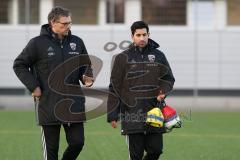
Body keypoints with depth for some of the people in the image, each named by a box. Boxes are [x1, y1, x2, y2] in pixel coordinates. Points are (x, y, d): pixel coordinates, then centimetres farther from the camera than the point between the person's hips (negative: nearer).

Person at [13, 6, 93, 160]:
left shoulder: (77, 42, 6)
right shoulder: (38, 43, -5)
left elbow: (86, 65, 19)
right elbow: (19, 65, 2)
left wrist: (87, 77, -3)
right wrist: (33, 87, -6)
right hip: (49, 105, -3)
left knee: (77, 142, 2)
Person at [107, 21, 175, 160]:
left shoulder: (158, 56, 9)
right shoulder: (123, 58, 2)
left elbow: (168, 78, 15)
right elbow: (114, 88, 2)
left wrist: (163, 92, -8)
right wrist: (112, 115, -2)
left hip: (154, 113, 2)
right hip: (132, 115, -2)